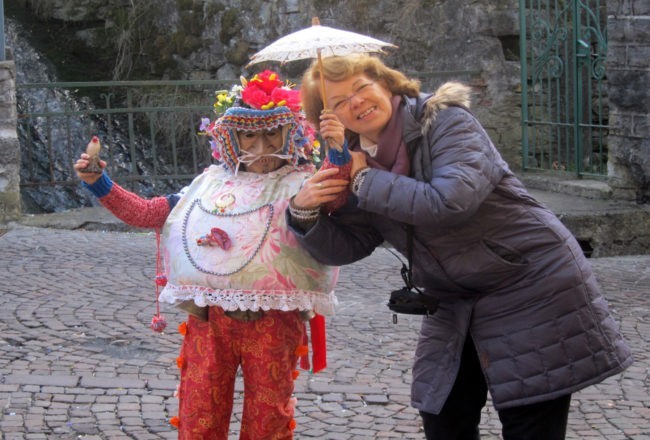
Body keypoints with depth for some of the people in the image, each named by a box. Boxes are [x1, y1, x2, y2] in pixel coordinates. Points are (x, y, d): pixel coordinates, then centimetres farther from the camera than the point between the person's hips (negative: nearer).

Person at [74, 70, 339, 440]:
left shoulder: (300, 186, -2)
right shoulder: (211, 184, 12)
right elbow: (145, 212, 16)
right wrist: (100, 184, 7)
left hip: (273, 324, -4)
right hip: (208, 321, 4)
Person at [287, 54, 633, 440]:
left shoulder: (444, 120, -16)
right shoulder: (360, 159, 4)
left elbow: (450, 201, -32)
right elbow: (343, 247, 7)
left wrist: (365, 179, -22)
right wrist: (304, 211, -13)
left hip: (532, 286, -7)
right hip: (457, 304, 7)